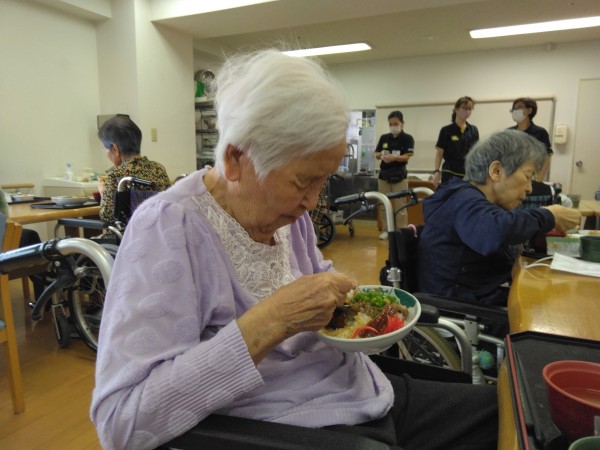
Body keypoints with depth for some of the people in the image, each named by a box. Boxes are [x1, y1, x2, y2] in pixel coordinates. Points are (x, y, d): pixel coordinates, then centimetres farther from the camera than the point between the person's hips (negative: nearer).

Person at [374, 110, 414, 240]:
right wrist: (381, 155, -16)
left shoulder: (407, 138, -2)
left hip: (399, 176, -4)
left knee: (400, 206, -3)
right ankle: (386, 230, 17)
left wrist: (394, 157, -30)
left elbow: (407, 156, -12)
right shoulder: (384, 137, 9)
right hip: (384, 175, 4)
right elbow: (376, 154, 8)